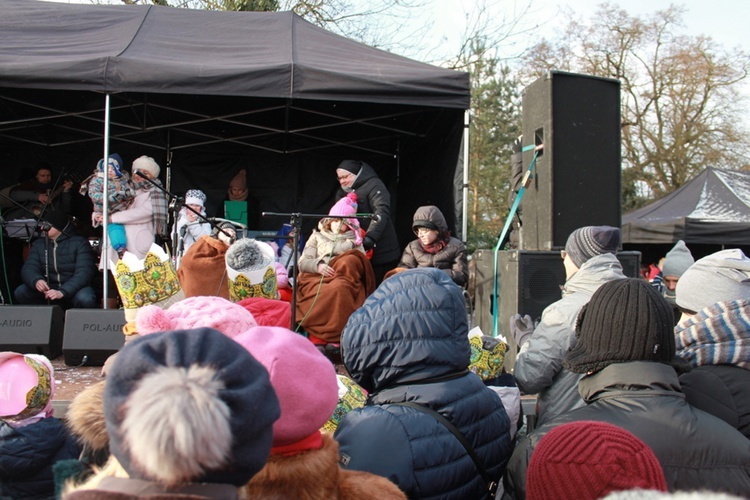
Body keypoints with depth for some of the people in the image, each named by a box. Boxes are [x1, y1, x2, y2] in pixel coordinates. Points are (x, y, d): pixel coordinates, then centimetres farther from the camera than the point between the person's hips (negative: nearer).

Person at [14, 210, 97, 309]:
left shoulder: (80, 243, -5)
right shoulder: (39, 244, 9)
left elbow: (84, 272, -17)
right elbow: (29, 268, -4)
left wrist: (62, 292, -32)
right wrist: (36, 280, -29)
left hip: (74, 290, -4)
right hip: (48, 291, 4)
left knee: (85, 299, -36)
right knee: (21, 292, -19)